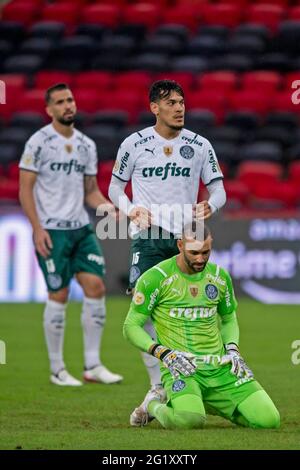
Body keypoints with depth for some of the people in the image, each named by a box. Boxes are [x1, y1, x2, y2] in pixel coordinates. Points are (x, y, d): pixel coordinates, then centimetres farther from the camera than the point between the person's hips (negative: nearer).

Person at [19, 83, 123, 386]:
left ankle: (92, 366, 6)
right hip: (51, 231, -6)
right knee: (59, 296, -4)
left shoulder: (86, 145, 11)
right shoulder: (39, 142, -7)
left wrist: (111, 210, 0)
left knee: (96, 287, -2)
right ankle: (57, 370, 7)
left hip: (81, 229, 6)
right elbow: (25, 189, -8)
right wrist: (37, 229, -16)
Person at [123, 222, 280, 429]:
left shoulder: (220, 277, 10)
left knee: (270, 420, -10)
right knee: (188, 420, -37)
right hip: (180, 366, -5)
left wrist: (232, 349, 5)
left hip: (220, 366, 5)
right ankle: (154, 405, 2)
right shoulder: (155, 278, -6)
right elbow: (131, 326, -1)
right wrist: (164, 353, -14)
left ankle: (208, 404, 17)